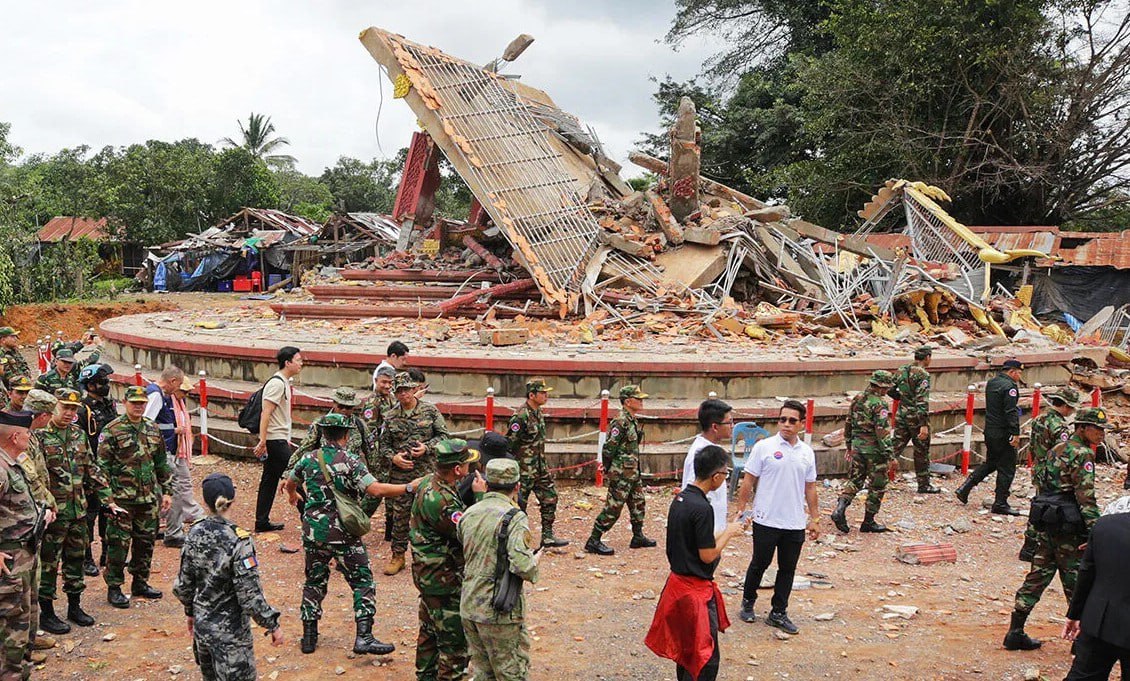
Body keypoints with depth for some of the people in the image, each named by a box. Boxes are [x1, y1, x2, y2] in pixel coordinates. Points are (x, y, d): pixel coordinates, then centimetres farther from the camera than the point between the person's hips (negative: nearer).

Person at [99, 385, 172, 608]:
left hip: (149, 498, 5)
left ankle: (140, 582, 25)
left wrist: (165, 491, 14)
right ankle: (114, 587, 9)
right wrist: (107, 496, -12)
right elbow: (103, 466, -7)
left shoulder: (153, 429, 11)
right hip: (122, 498, -5)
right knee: (118, 544, -1)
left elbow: (162, 463, 17)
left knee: (146, 542, 12)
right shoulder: (112, 430, -6)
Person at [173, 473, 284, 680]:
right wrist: (273, 625, -10)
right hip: (230, 631, -6)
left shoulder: (194, 534, -4)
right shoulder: (238, 540, -21)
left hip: (201, 625, 7)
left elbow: (183, 585, 5)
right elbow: (250, 594, -21)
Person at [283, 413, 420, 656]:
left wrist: (293, 495, 47)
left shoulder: (309, 459, 4)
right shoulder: (350, 462, -11)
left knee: (314, 581, 19)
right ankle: (363, 637, -7)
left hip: (313, 531, 5)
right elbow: (375, 489, -23)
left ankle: (309, 636, 23)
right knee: (362, 581, 3)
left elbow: (290, 484, 23)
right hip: (342, 533, -5)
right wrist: (410, 487, -17)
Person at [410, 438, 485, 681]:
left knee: (430, 630, 25)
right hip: (444, 581, -10)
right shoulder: (440, 500, -31)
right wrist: (480, 496, -20)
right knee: (455, 640, 1)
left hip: (428, 576, 11)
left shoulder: (429, 482, 0)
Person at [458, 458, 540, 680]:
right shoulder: (514, 518, -16)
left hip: (469, 606, 7)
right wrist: (535, 561, -5)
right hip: (499, 612, -6)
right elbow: (522, 566, -25)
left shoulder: (468, 514, 6)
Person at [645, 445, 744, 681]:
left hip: (678, 581, 9)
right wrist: (728, 532, -6)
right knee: (706, 657, -2)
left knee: (685, 648, 21)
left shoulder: (680, 499, 4)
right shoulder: (702, 508, -23)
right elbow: (707, 555, -19)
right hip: (696, 589, -9)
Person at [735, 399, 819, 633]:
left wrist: (815, 519, 13)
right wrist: (741, 511, -6)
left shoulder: (807, 453, 6)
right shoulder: (764, 447, -7)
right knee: (760, 564, 10)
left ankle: (779, 613, 21)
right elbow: (748, 481, -4)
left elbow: (810, 488, 14)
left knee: (788, 569, 9)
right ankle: (748, 603, 30)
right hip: (766, 520, -4)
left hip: (795, 524, 4)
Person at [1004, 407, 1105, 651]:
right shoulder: (1082, 454, -12)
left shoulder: (1057, 450, 14)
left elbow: (1040, 483, 19)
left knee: (1037, 577, 11)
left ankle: (1015, 633, 12)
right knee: (1076, 582, 3)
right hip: (1067, 528, -8)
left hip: (1045, 523, 8)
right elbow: (1085, 497, -19)